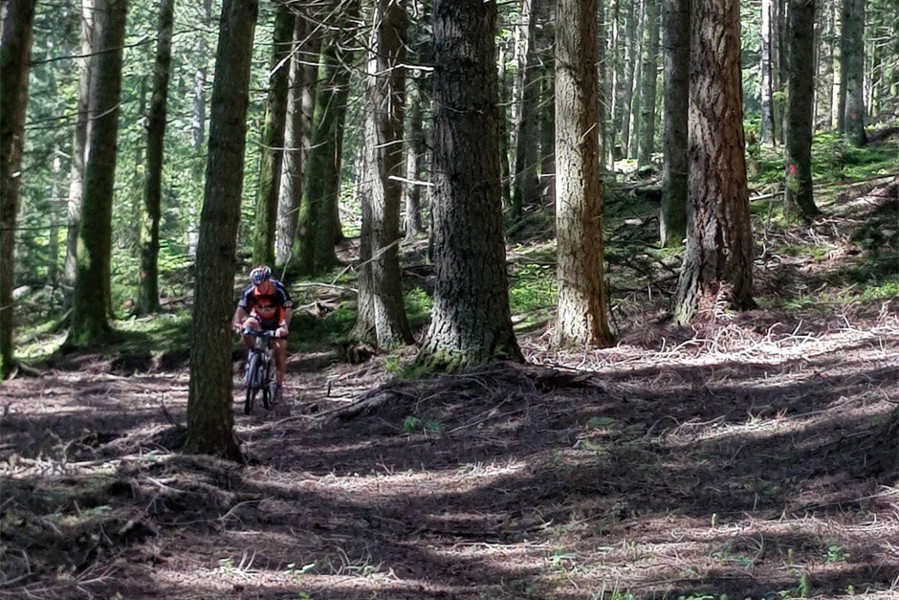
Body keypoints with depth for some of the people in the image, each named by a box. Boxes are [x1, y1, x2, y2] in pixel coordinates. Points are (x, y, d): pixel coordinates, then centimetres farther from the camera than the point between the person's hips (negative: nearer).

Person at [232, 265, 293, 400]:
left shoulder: (279, 289, -29)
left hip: (276, 322, -1)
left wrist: (284, 327, -51)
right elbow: (240, 308, -29)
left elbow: (288, 309, -34)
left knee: (280, 349, -11)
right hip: (258, 318, 1)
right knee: (247, 325, -31)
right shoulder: (249, 291, -24)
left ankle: (279, 384, 2)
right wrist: (236, 323, -49)